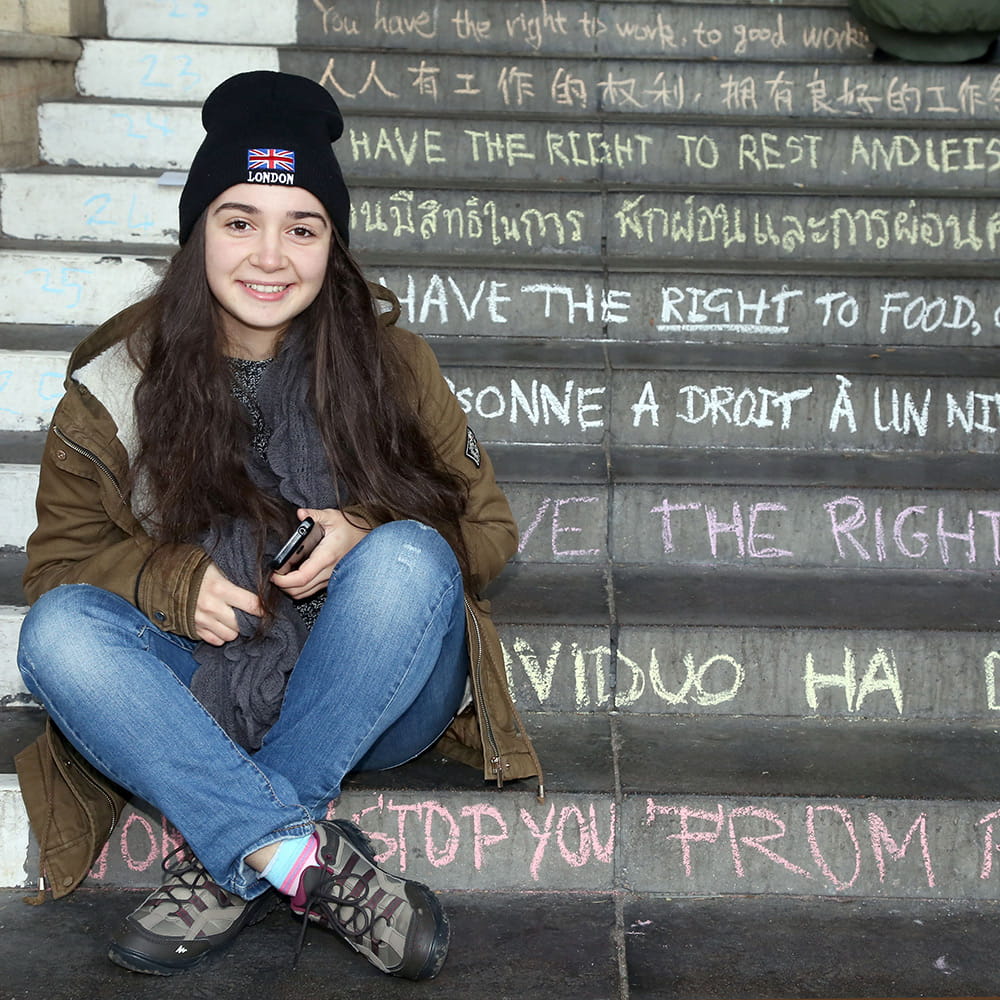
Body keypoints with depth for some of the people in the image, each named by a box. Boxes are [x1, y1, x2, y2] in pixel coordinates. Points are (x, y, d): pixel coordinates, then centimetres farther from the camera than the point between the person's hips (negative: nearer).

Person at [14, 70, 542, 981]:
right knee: (57, 630, -26)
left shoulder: (390, 361, -4)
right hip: (207, 696, 1)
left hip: (371, 700, 0)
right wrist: (175, 581, -16)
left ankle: (230, 863, -25)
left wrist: (361, 535, -20)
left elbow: (488, 527, 0)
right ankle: (313, 862, -33)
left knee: (408, 557, -31)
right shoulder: (119, 386, -2)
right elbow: (61, 557, 5)